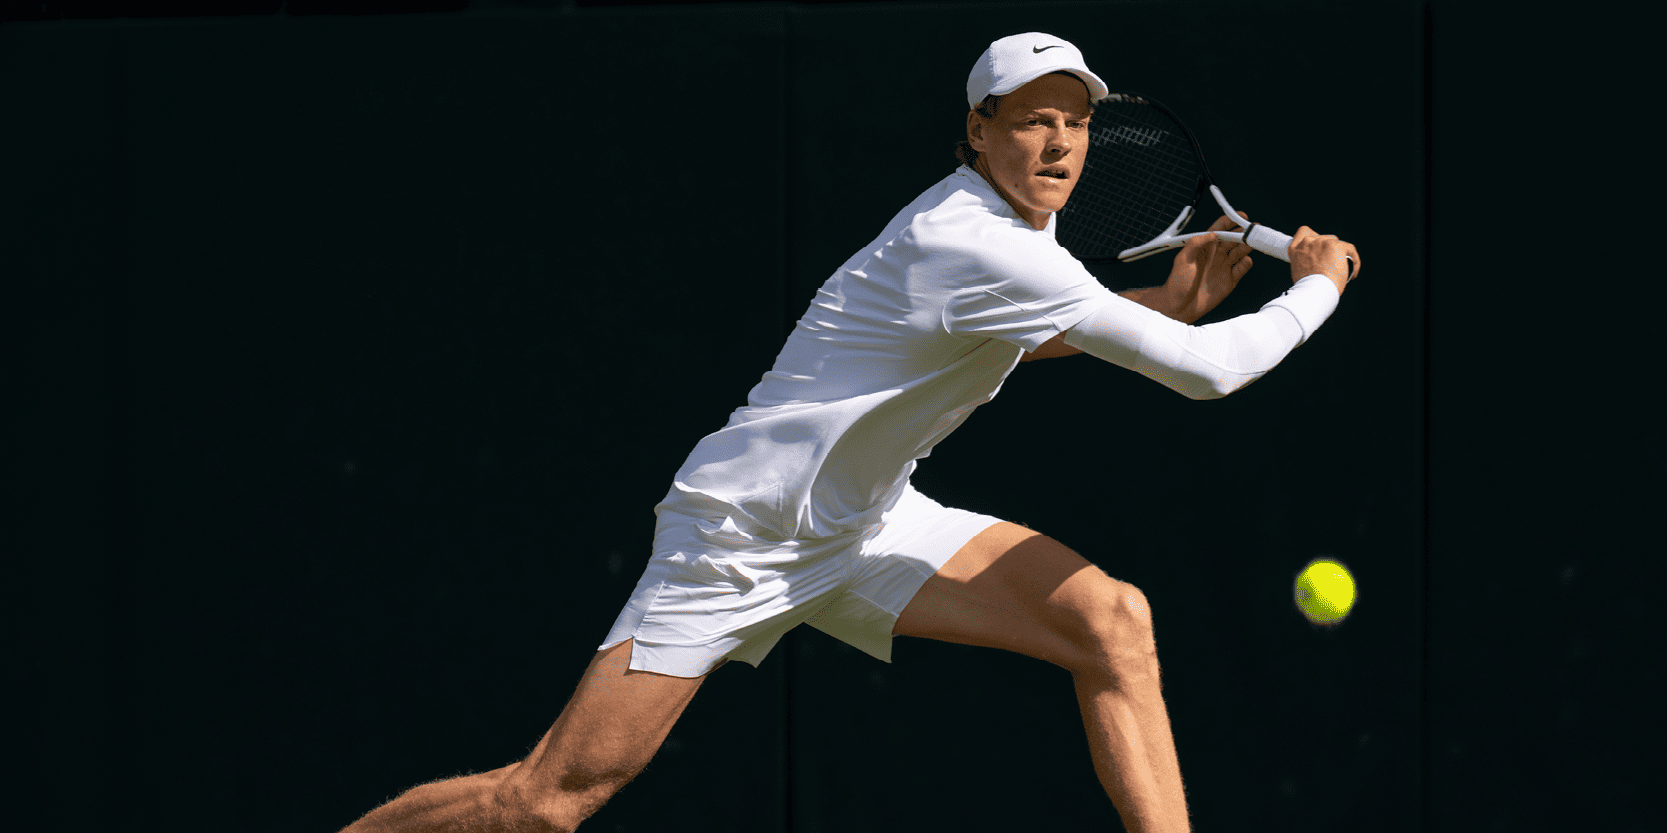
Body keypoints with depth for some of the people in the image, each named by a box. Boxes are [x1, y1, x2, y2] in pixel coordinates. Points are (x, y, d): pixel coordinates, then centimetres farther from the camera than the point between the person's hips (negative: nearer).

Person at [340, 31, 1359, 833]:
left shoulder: (1019, 213, 2)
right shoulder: (978, 246, -27)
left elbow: (1032, 333, 27)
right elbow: (1206, 371, -27)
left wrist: (1168, 303, 12)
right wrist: (1319, 287, -11)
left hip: (867, 521, 9)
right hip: (742, 536, -9)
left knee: (1113, 620, -7)